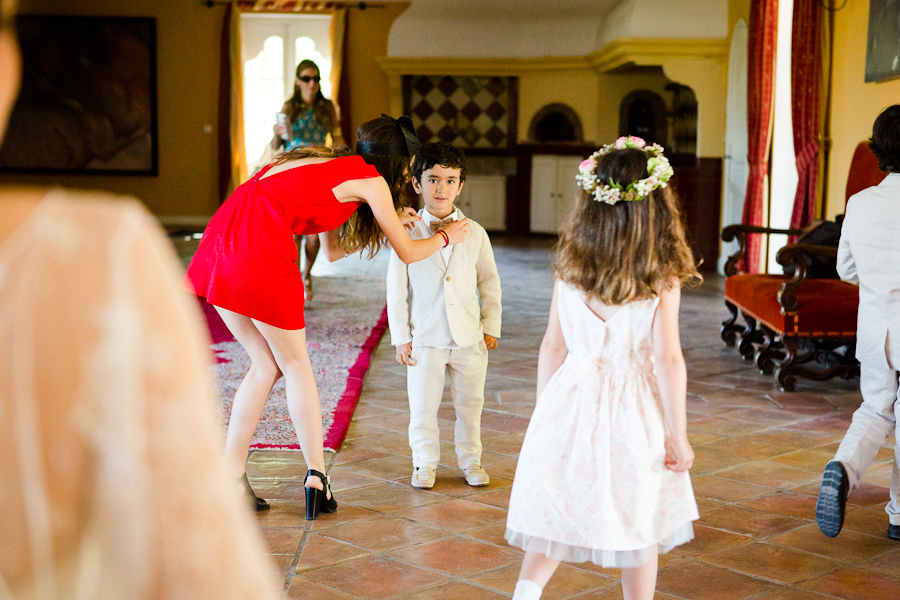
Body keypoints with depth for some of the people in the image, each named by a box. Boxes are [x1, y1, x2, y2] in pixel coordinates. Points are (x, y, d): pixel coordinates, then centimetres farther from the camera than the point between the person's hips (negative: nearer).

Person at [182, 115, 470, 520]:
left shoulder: (332, 165, 29)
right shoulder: (371, 179, 6)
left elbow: (333, 251, 34)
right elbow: (408, 253, 14)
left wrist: (389, 222, 38)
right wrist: (445, 237, 32)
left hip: (220, 240, 7)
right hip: (260, 249, -7)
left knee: (267, 365, 16)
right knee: (295, 366, 9)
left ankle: (230, 476, 17)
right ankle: (317, 476, 15)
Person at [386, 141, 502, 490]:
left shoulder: (474, 233, 1)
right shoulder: (407, 234, -5)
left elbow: (490, 282, 9)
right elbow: (396, 289, -2)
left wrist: (491, 326, 6)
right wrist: (401, 337, -4)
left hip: (469, 337, 2)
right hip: (425, 339, -2)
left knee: (470, 403, 12)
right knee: (422, 407, 5)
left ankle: (470, 460, 28)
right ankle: (425, 463, 23)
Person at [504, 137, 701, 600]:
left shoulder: (569, 268, -3)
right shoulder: (664, 278, -11)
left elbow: (552, 348, 1)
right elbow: (667, 359, -14)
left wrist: (545, 413, 13)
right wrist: (678, 436, -6)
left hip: (572, 400, 2)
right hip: (633, 410, -2)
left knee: (559, 513, 13)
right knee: (639, 523, 13)